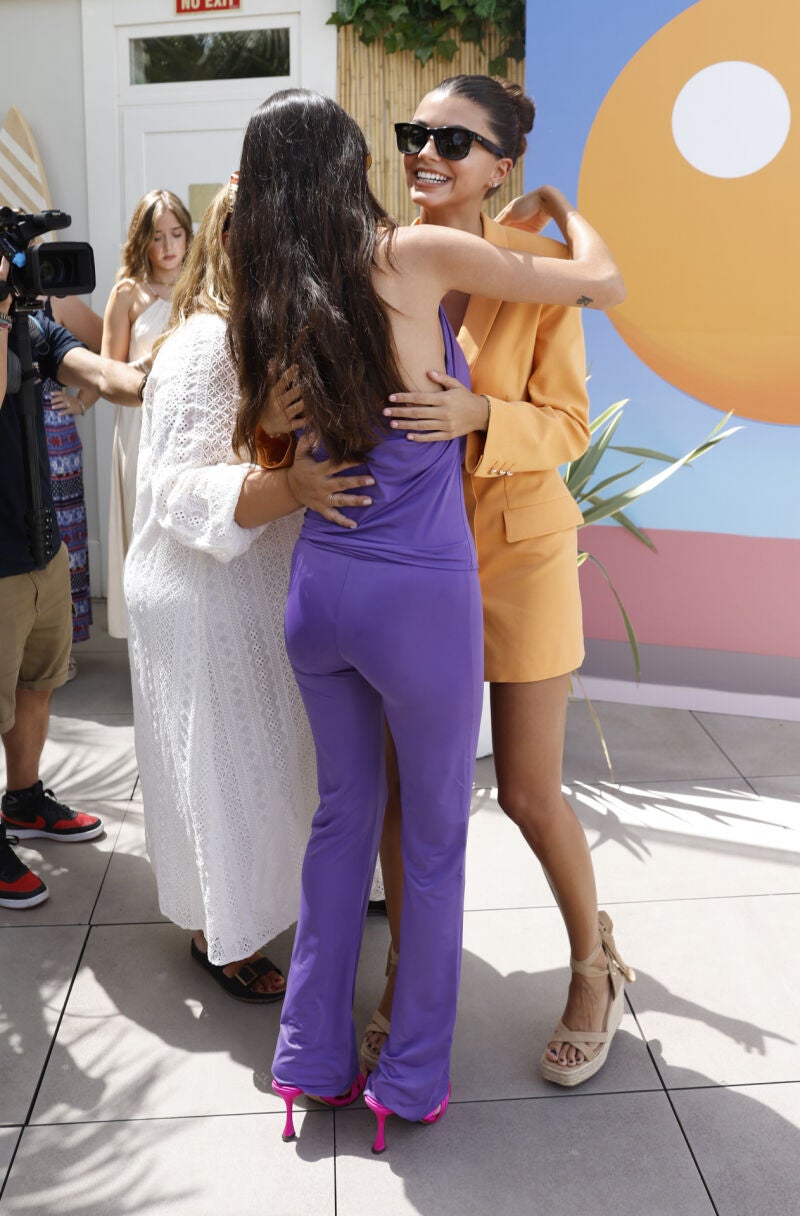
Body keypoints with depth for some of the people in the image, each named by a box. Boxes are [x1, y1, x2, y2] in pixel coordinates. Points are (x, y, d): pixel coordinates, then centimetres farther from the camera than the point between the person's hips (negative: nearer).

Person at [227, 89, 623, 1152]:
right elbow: (602, 282, 0)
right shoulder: (416, 255, -9)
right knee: (434, 836, 12)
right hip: (421, 596, -5)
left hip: (319, 586, 6)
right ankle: (413, 1077, 26)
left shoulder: (270, 306, 6)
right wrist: (563, 207, 19)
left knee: (342, 816, 20)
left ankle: (314, 1058, 31)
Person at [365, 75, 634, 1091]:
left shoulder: (537, 266, -9)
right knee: (403, 781, 9)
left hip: (518, 549, -3)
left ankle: (594, 962, 34)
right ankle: (406, 975, 33)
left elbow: (568, 425, -9)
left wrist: (477, 417, -29)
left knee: (529, 793, 6)